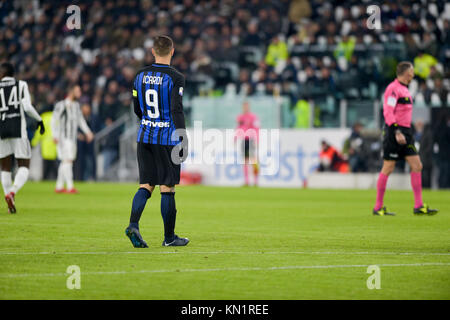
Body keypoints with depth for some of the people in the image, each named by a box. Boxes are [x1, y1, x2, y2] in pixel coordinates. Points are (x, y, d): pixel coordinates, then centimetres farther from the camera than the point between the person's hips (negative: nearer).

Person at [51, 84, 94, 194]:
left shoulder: (76, 105, 13)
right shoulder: (61, 105, -11)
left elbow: (81, 120, 21)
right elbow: (54, 120, -12)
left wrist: (87, 132, 12)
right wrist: (55, 135, -17)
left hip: (72, 138, 8)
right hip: (63, 138, -8)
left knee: (65, 162, 11)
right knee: (68, 160, -14)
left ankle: (59, 187, 17)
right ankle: (70, 187, -18)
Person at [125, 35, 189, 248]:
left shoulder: (140, 76, 6)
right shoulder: (175, 78, -11)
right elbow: (177, 111, -16)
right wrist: (183, 141, -12)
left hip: (144, 136, 5)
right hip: (167, 138, -5)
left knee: (146, 184, 7)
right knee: (167, 187, 2)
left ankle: (133, 224, -14)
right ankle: (169, 237, 10)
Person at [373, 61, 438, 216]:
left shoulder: (404, 89, 17)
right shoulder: (393, 88, -12)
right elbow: (387, 112, -20)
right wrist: (397, 132, -26)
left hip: (405, 133, 9)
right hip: (394, 132, -9)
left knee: (417, 166, 2)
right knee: (388, 169, -4)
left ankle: (418, 206, 3)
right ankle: (378, 207, 3)